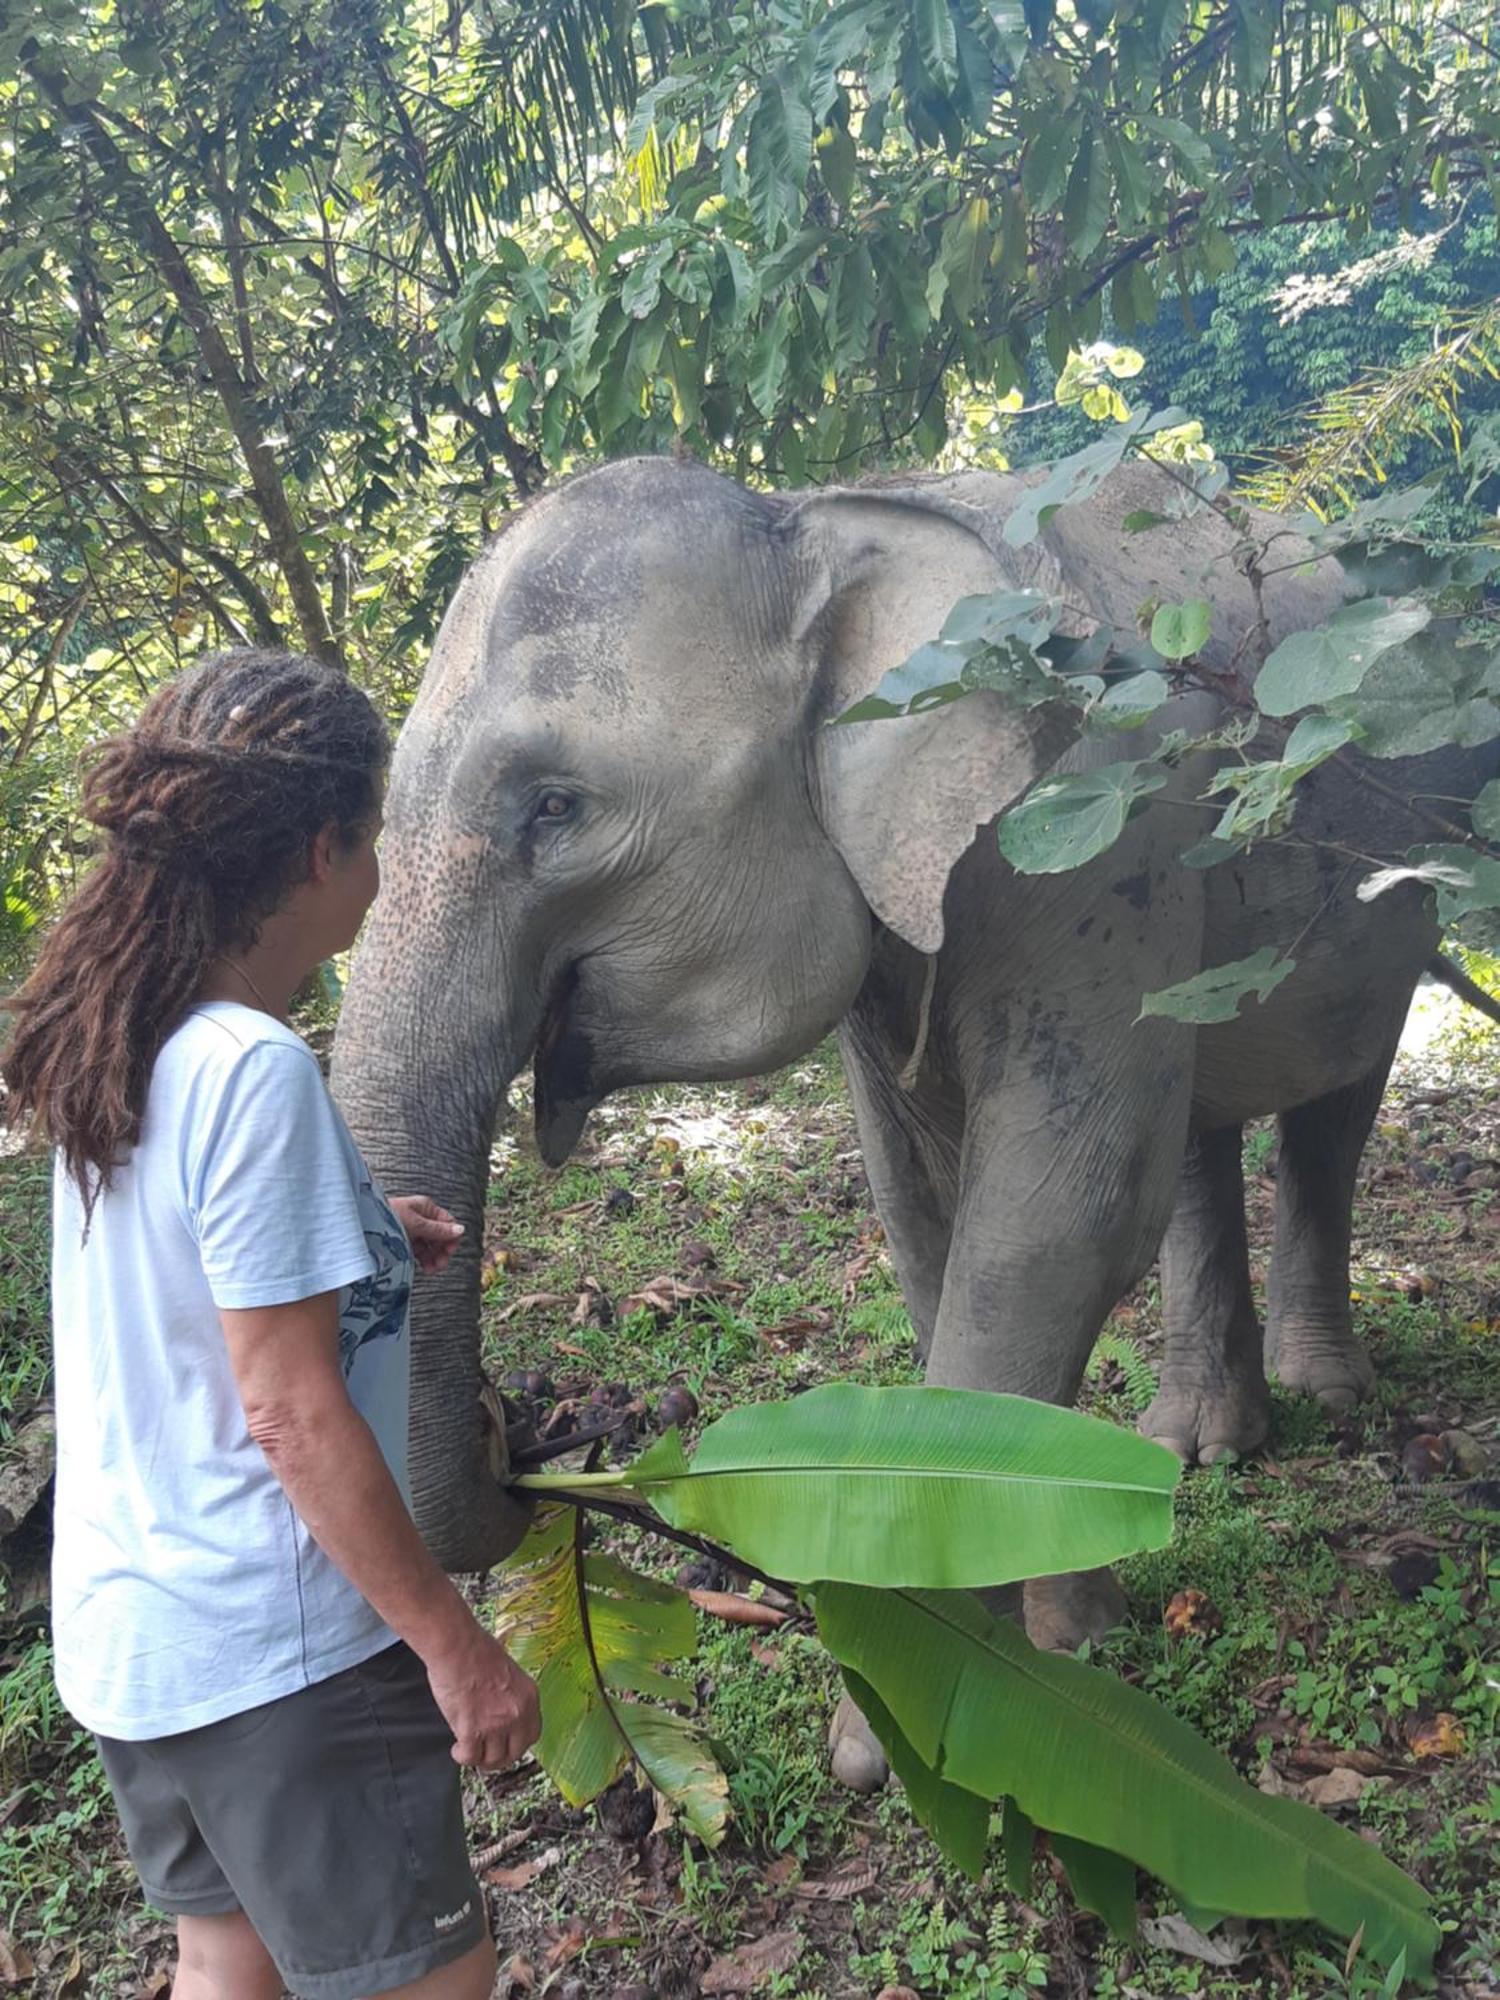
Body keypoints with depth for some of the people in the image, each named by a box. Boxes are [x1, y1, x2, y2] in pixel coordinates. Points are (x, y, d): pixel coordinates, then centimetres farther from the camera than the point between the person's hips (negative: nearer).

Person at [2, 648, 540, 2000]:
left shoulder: (117, 1051, 3)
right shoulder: (256, 1071, -24)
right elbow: (292, 1412, -23)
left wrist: (354, 1245, 12)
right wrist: (452, 1641, -15)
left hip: (126, 1630, 9)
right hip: (275, 1655, -9)